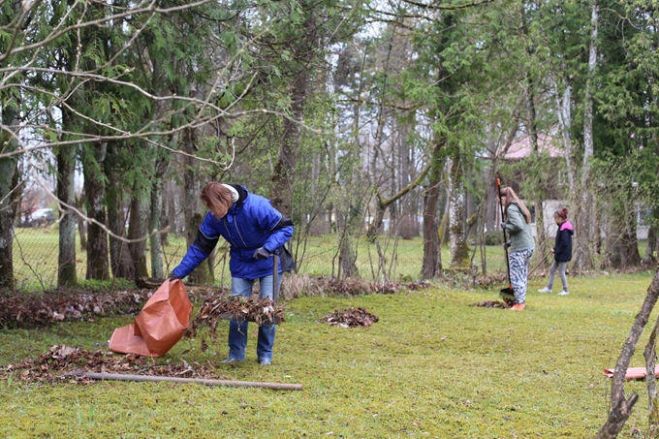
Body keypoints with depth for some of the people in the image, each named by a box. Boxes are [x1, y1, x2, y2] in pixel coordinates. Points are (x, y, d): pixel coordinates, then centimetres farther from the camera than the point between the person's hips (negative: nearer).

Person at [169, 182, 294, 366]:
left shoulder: (256, 207, -31)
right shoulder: (212, 218, -14)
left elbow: (286, 227, -24)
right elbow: (200, 247, -5)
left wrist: (268, 248, -38)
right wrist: (179, 272, -9)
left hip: (268, 264, -4)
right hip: (241, 264, 4)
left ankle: (265, 354, 10)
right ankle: (236, 353, 9)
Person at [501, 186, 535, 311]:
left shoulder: (511, 209, -12)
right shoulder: (520, 207, 17)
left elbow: (518, 226, -26)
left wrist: (506, 226, -9)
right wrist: (510, 241, 17)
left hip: (518, 249, -9)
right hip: (528, 246, 9)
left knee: (516, 276, -4)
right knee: (523, 275, 15)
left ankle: (519, 303, -3)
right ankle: (522, 301, 21)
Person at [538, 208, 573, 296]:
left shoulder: (565, 229, -21)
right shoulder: (562, 227, 10)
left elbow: (564, 243, -24)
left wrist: (556, 251, -16)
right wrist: (555, 249, 7)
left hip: (563, 255, -10)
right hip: (559, 255, 10)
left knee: (561, 271, -1)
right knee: (552, 270, 15)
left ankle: (565, 290, 10)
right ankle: (549, 288, 22)